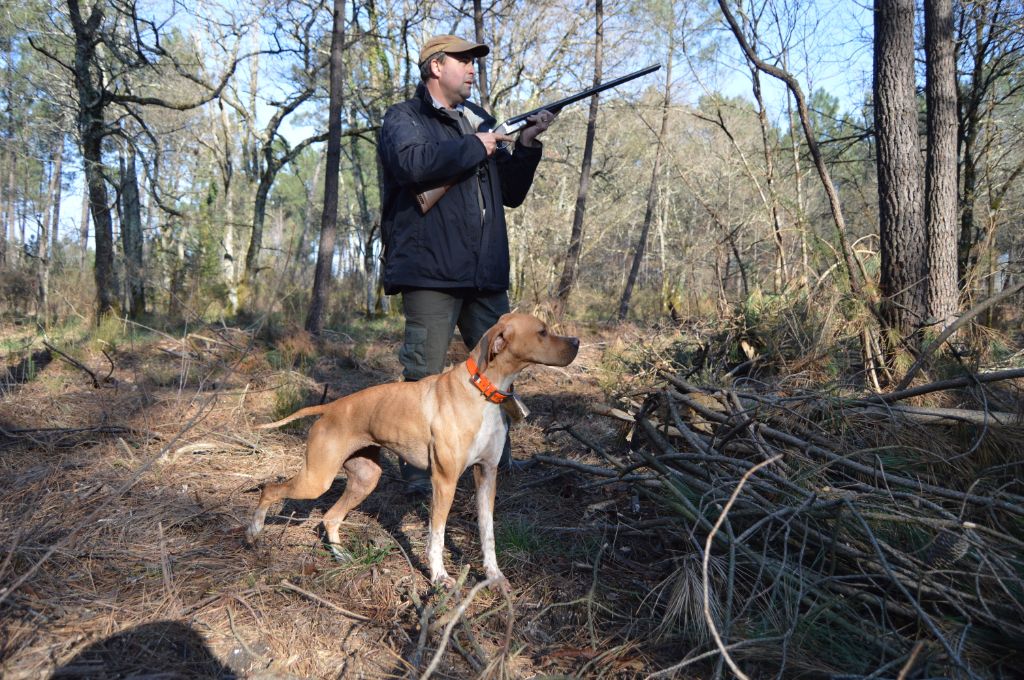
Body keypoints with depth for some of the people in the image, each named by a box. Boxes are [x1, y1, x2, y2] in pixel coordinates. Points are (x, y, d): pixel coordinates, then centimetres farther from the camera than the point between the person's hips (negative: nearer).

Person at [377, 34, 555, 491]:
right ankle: (418, 467, 9)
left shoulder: (480, 122, 23)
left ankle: (498, 458, 25)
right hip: (430, 270, -6)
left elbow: (511, 194, 22)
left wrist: (526, 146, 6)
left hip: (486, 274, 7)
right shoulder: (404, 119, 3)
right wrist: (477, 147, -10)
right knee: (425, 375, -3)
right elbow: (415, 163, -21)